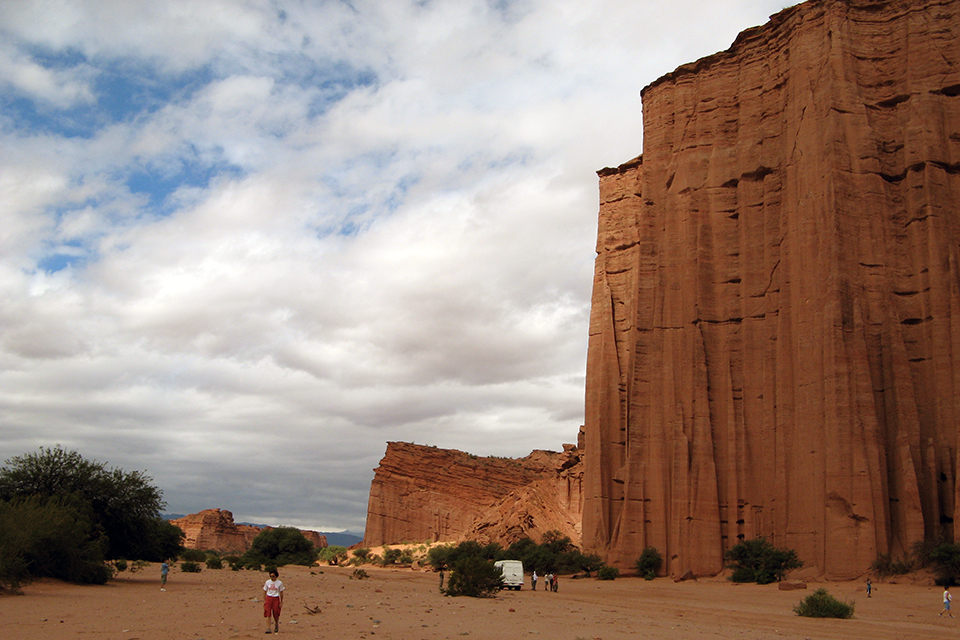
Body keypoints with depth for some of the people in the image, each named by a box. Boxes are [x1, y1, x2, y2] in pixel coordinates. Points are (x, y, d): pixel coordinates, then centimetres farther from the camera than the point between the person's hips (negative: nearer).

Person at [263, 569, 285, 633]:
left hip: (276, 599, -1)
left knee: (276, 614, 4)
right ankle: (268, 628, -10)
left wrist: (281, 602, 1)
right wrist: (264, 601, 5)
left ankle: (276, 625, 33)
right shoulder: (267, 582, 2)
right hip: (268, 598, 1)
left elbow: (281, 593, 2)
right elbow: (265, 592, 9)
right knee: (268, 614, -10)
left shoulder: (279, 583, -3)